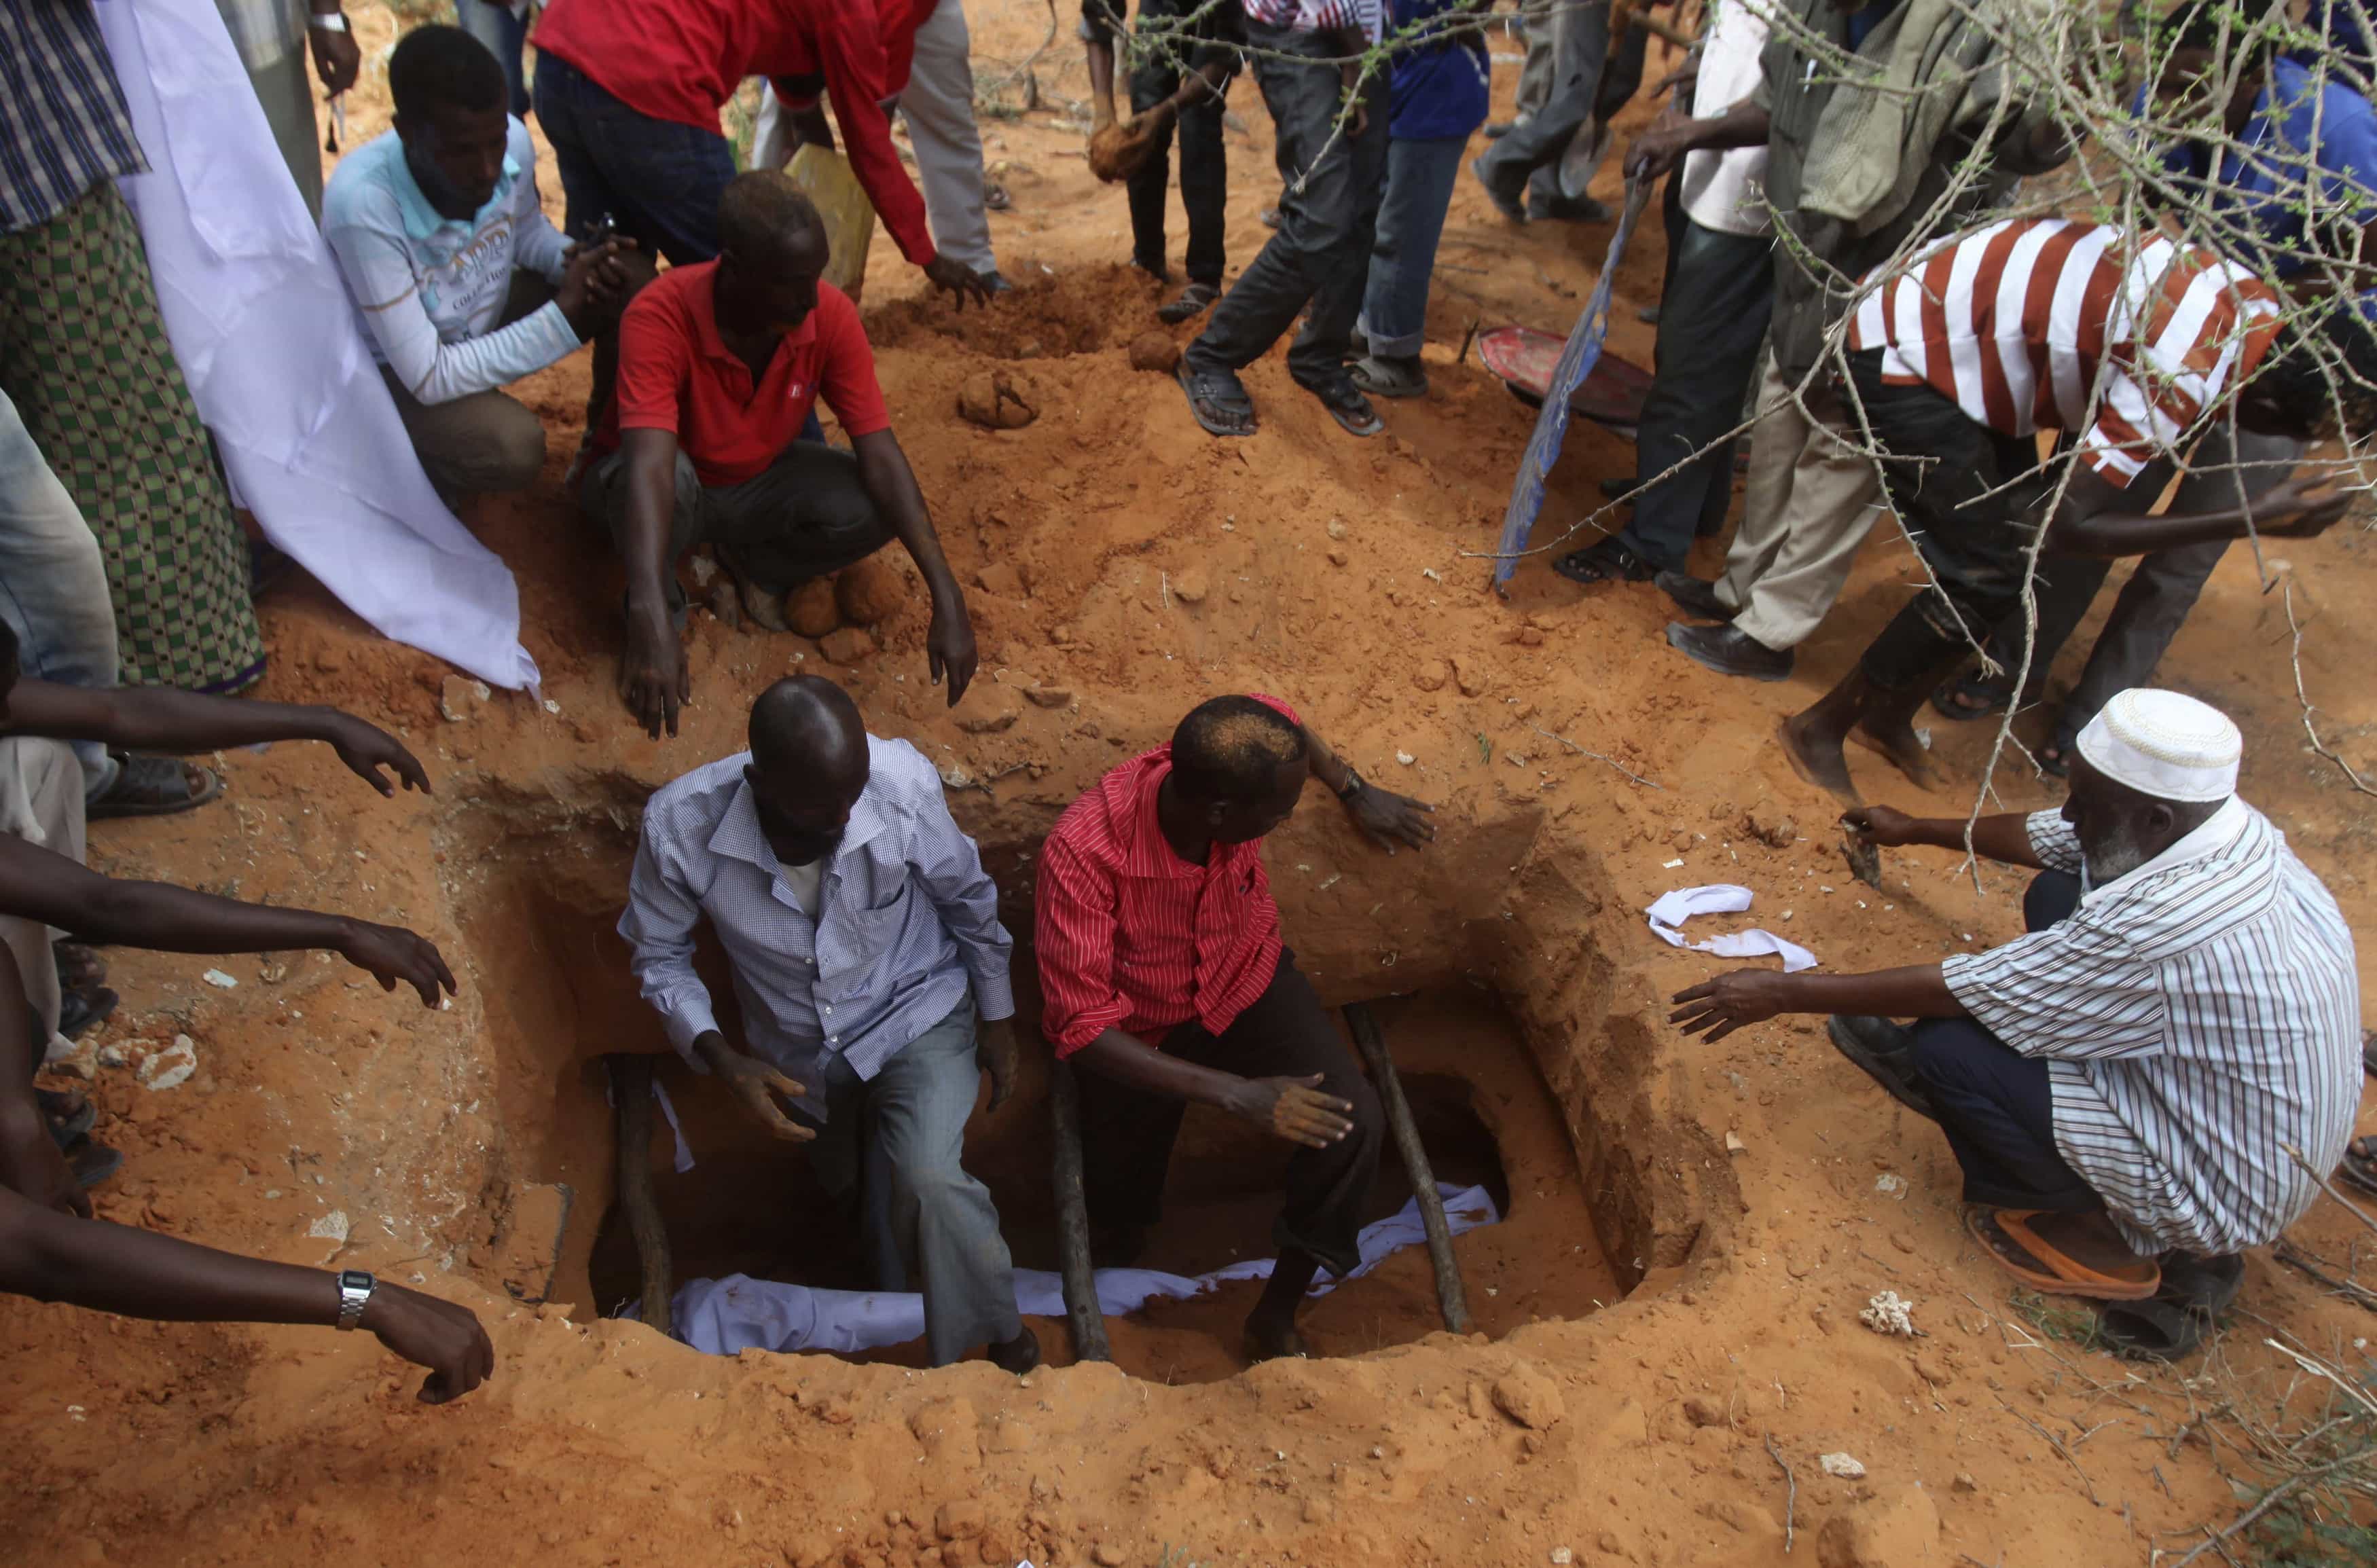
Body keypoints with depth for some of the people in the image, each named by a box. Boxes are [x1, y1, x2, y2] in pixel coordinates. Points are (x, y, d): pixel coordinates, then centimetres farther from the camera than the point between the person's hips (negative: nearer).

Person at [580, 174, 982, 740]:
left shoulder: (830, 315, -23)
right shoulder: (661, 317, -34)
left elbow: (881, 456, -26)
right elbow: (651, 465, -46)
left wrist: (947, 598, -36)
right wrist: (651, 624, -60)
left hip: (757, 482, 3)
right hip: (671, 484, -3)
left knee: (873, 511, -26)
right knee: (672, 478, -39)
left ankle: (751, 563, 5)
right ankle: (666, 607, -7)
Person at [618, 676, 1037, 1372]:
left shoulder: (902, 782, -33)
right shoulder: (679, 826, -31)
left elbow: (968, 900, -11)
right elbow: (661, 956, -11)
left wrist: (997, 1016, 0)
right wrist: (721, 1057, -26)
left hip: (915, 1012, -2)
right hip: (800, 1051, 3)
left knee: (927, 1182, -27)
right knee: (855, 1188, 27)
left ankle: (998, 1330, 2)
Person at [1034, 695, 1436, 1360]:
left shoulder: (1233, 763, -27)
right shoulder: (1083, 853, -39)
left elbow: (1281, 723, -1)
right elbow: (1081, 1026, -35)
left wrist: (1357, 792, 7)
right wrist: (1236, 1094, -39)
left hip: (1247, 981, 3)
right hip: (1136, 1035, -2)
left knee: (1354, 1124, -21)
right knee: (1115, 1227, 13)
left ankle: (1277, 1313, 2)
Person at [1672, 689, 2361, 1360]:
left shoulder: (2160, 927, -37)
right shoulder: (2208, 817, -11)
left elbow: (1959, 990, -29)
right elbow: (2042, 838, 8)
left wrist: (1784, 992, -20)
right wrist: (1916, 830, 22)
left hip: (2224, 1191, -9)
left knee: (1949, 1046, -20)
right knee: (2056, 897, 5)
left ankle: (2096, 1234, 4)